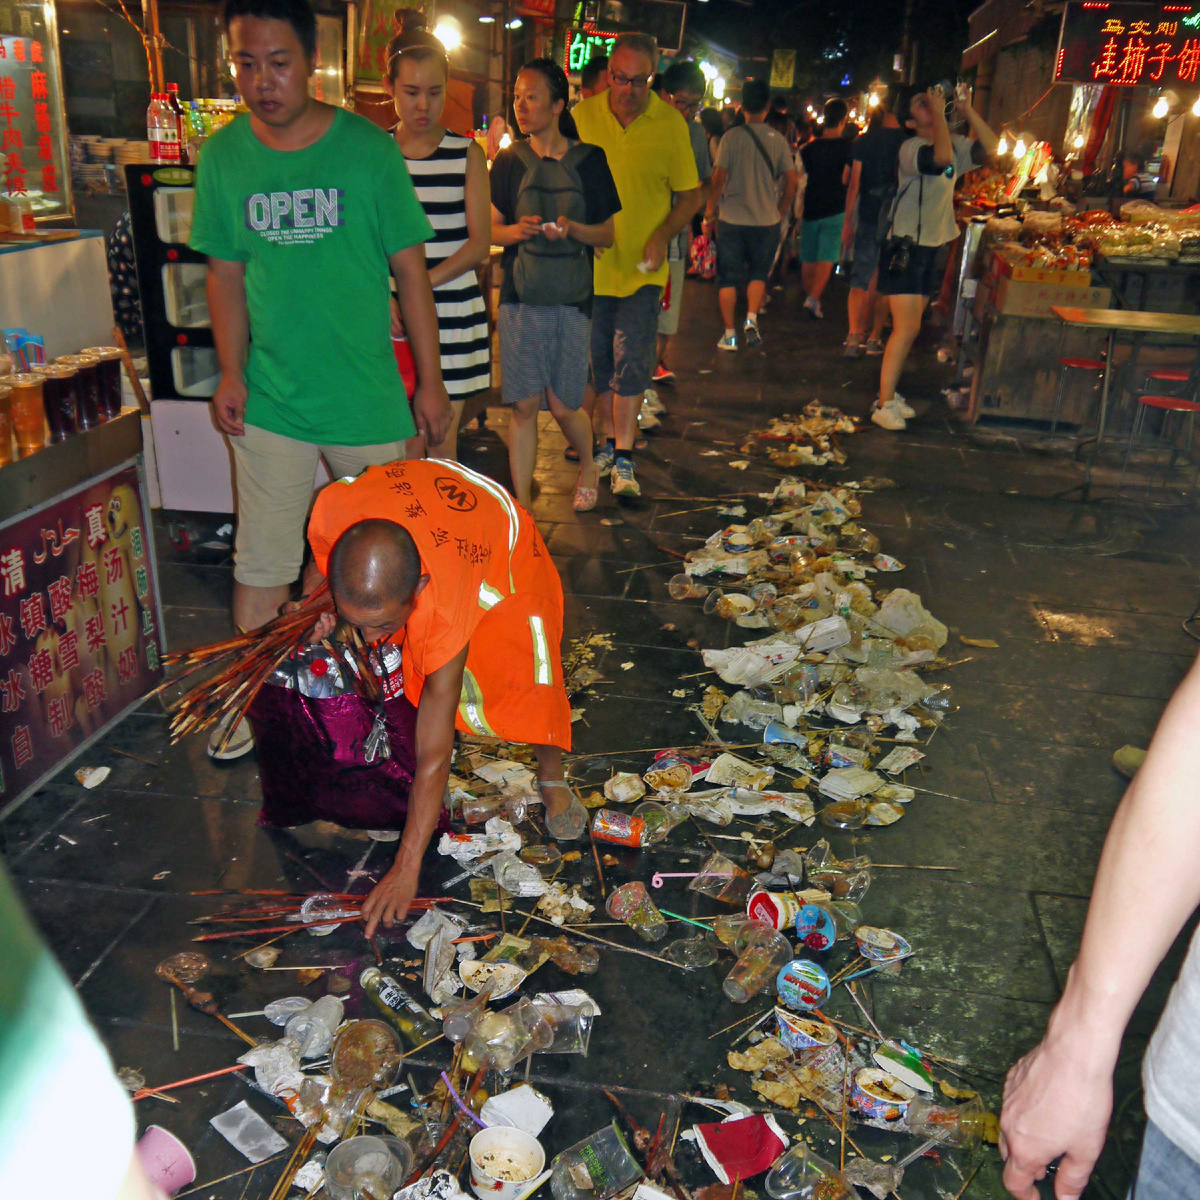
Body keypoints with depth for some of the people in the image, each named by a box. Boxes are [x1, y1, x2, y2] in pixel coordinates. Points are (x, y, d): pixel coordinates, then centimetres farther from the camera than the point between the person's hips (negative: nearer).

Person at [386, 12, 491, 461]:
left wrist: (424, 283, -16)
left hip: (453, 315, 0)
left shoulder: (466, 154, 4)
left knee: (442, 441, 4)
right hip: (391, 317, 0)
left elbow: (479, 242, -2)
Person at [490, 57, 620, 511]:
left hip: (572, 300, -1)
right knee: (523, 405, -1)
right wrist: (519, 230, -13)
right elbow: (490, 230, 9)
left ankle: (588, 465, 33)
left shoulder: (589, 160, 3)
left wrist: (572, 228, -16)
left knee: (563, 405, 0)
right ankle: (520, 506, 9)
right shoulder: (508, 162, 7)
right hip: (520, 298, 1)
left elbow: (608, 234, 4)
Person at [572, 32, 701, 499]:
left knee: (631, 363, -7)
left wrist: (662, 235, -13)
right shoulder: (582, 116, -1)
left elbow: (690, 195, 2)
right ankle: (610, 440, 28)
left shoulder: (670, 123, -4)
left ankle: (623, 458, 2)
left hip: (642, 268, -2)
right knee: (599, 360, 10)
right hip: (591, 263, 2)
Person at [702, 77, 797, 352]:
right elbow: (791, 183, 2)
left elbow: (719, 179, -8)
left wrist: (709, 213, 3)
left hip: (732, 219, -2)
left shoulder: (731, 137, -6)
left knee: (728, 278, 8)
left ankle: (729, 334, 9)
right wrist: (779, 212, 16)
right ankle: (752, 319, -4)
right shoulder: (778, 140, 1)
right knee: (758, 274, 17)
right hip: (767, 221, 2)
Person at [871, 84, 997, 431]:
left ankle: (890, 393, 19)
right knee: (906, 328, -14)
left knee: (909, 327, 11)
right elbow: (942, 157, -33)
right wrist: (939, 112, -22)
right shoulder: (911, 148, -14)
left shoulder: (955, 145, 11)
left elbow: (989, 147, 3)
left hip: (934, 247, 8)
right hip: (905, 246, -8)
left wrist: (967, 109, -2)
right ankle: (884, 404, -10)